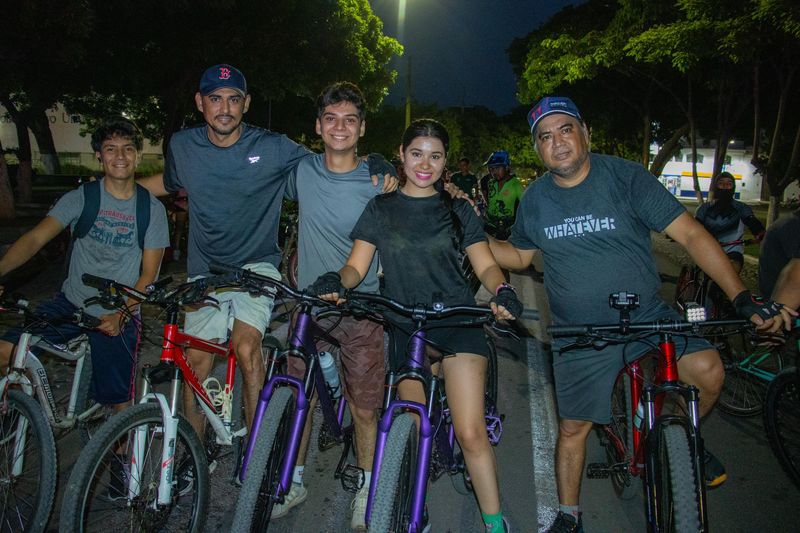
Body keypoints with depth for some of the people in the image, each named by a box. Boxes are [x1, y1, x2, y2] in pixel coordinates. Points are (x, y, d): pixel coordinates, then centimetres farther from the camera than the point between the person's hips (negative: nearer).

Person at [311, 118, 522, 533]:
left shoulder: (458, 210, 8)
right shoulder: (380, 208, 8)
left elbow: (486, 265, 3)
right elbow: (357, 266, 1)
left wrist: (502, 290, -20)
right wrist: (335, 280, -23)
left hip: (457, 322, -1)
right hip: (405, 328, 1)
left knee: (470, 433, -10)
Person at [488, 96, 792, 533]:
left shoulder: (626, 177, -11)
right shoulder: (535, 198, -1)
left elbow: (690, 234, -14)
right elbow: (519, 256, 12)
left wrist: (742, 297, -23)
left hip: (646, 316, -1)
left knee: (707, 371, -23)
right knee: (572, 428, 7)